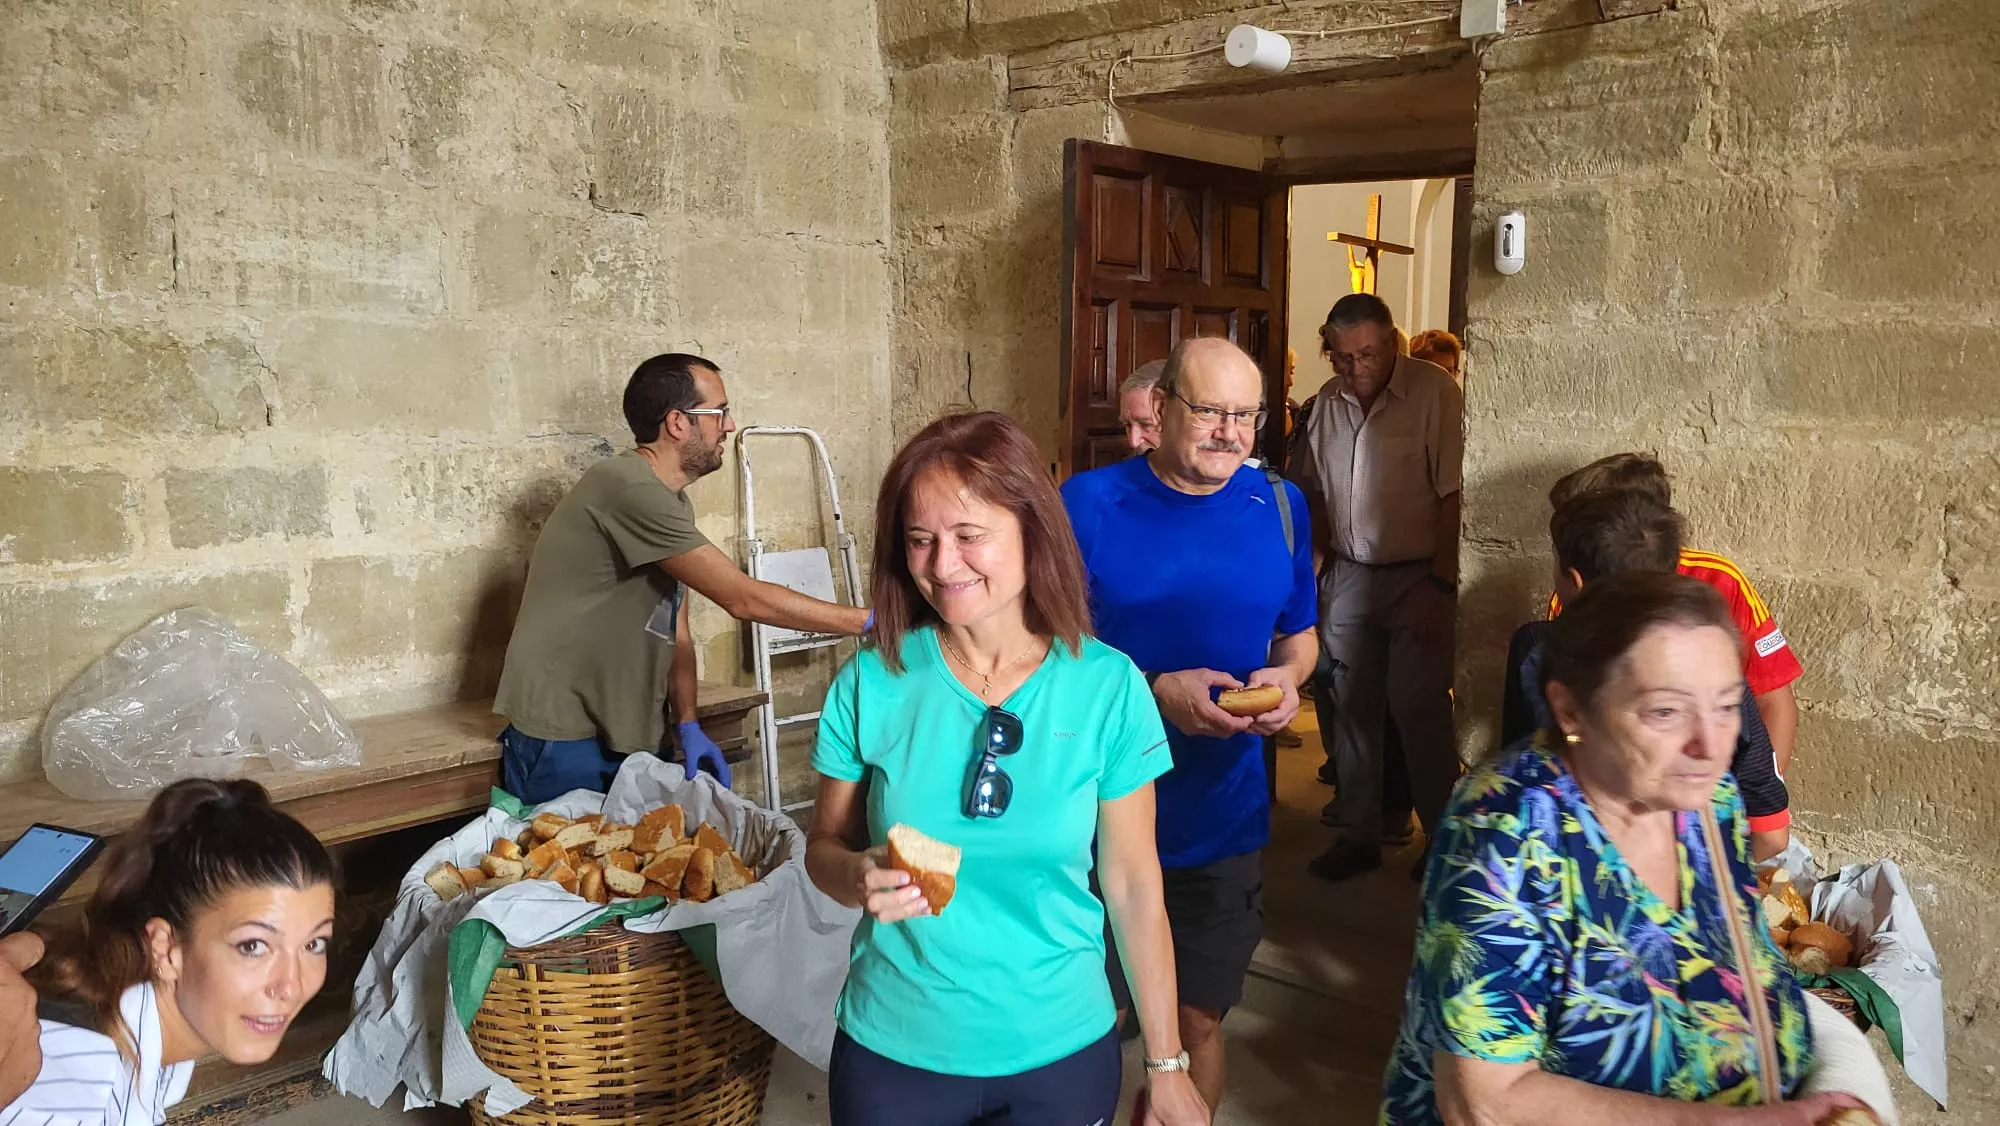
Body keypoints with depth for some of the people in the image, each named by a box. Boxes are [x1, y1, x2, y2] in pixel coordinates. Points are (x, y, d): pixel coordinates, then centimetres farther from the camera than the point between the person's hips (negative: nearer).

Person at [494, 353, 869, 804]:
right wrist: (871, 621, -17)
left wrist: (688, 725, -4)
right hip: (563, 745, -9)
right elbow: (744, 599, -23)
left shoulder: (673, 504, 11)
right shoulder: (629, 488, -21)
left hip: (629, 741, 9)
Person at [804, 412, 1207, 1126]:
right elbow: (825, 847, 1)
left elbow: (1134, 884, -4)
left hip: (1058, 1054, 0)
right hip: (892, 1053, 1)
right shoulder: (871, 682, -10)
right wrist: (858, 877, -22)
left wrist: (1166, 1067, 1)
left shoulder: (1108, 686, -11)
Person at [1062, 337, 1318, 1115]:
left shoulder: (1280, 507, 2)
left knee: (1197, 1020, 16)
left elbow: (1299, 636, 14)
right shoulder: (1087, 503, -10)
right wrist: (1155, 693, -21)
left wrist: (1286, 678, -8)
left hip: (1225, 822, 3)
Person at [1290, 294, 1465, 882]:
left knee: (1417, 708, -6)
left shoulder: (1434, 392, -12)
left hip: (1416, 576, -5)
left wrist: (1440, 581, -16)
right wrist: (1327, 559, 9)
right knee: (1352, 708, 9)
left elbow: (1453, 496, -14)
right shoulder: (1327, 402, 5)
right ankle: (1357, 834, 22)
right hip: (1347, 577, 5)